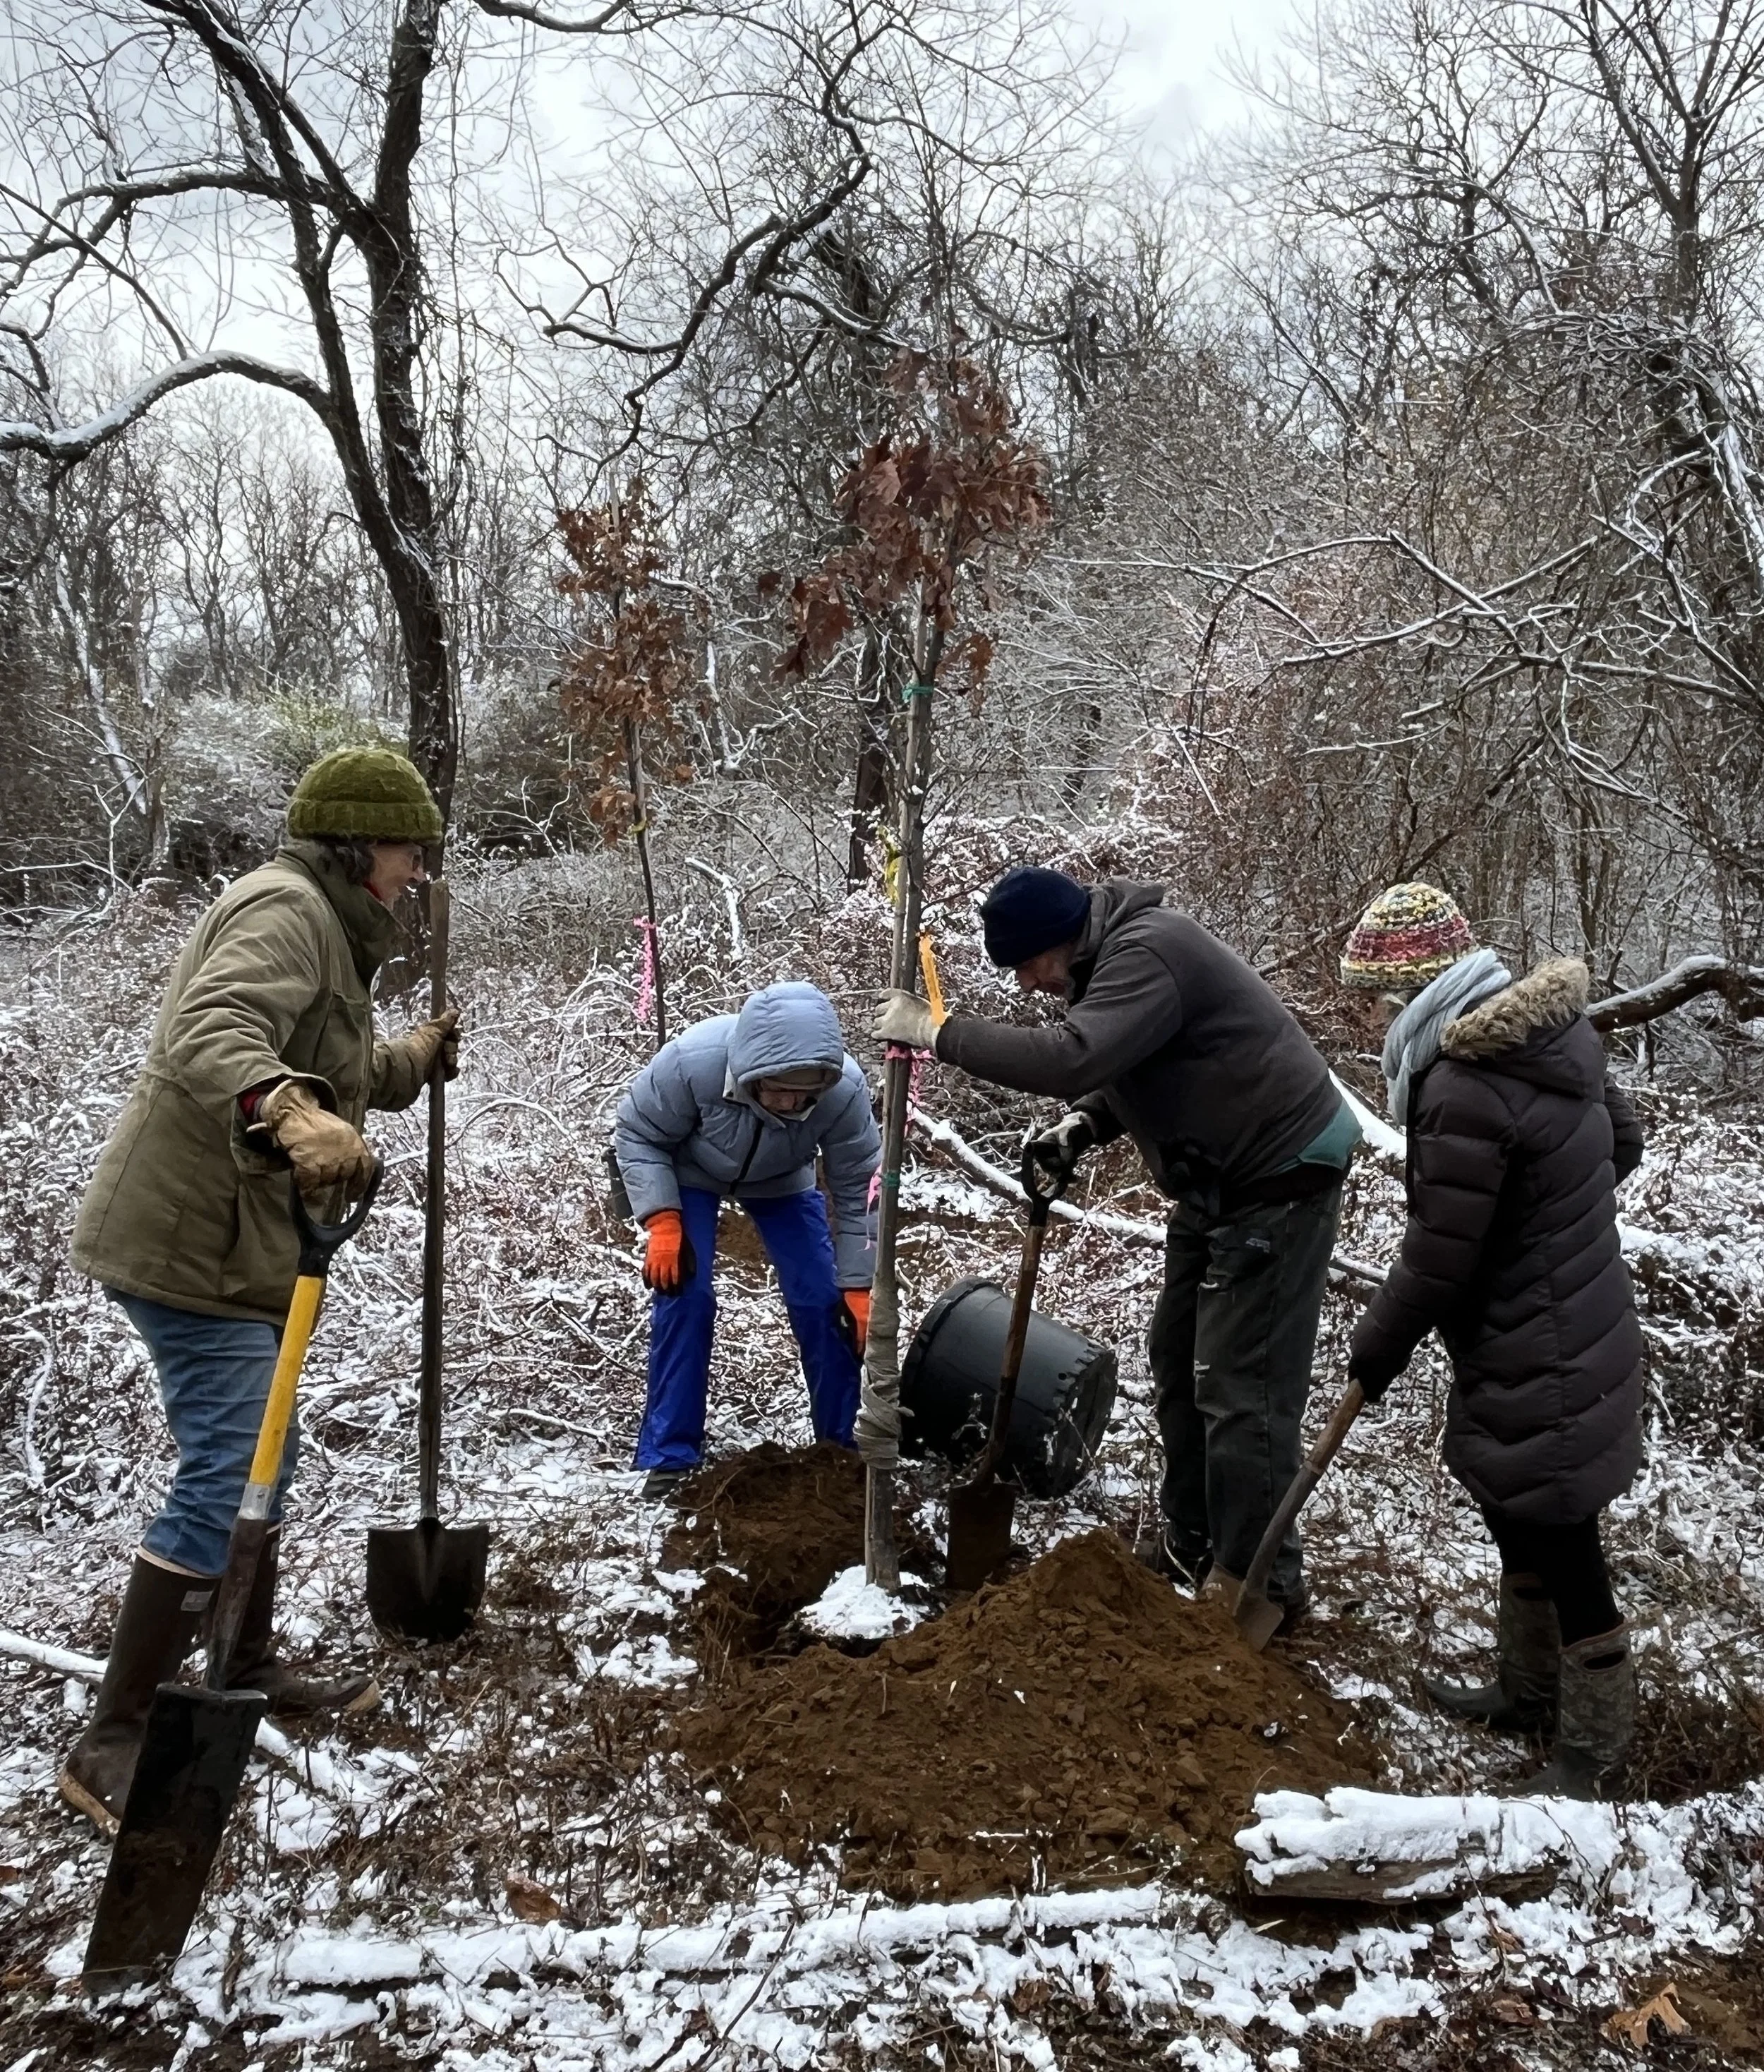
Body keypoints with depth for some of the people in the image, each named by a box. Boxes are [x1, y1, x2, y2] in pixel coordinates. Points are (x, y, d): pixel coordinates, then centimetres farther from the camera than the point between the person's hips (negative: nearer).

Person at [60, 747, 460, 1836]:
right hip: (196, 1244, -11)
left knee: (258, 1464, 20)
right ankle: (112, 1745, 0)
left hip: (231, 1243, 11)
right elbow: (215, 1035, -35)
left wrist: (409, 1062, 41)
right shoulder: (286, 907, -15)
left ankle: (251, 1670, 36)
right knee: (224, 1482, -10)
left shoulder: (319, 924, 19)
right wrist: (291, 1112, -52)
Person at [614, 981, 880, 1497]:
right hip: (689, 1173, -1)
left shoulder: (846, 1089, -37)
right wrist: (662, 1222, -30)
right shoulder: (690, 1062, -42)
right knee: (684, 1297, -13)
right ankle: (670, 1455, 1)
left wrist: (857, 1286, -19)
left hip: (781, 1181, 2)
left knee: (821, 1300, -5)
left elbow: (857, 1191, -21)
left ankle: (842, 1445, 13)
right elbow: (637, 1135, -22)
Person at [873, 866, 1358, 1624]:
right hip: (1219, 1178, 11)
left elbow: (1072, 1058, -38)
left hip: (1280, 1176, -11)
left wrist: (939, 1032, -30)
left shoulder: (1148, 953, -24)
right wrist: (1079, 1126, -4)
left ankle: (1254, 1586, 5)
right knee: (1178, 1360, 15)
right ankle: (1189, 1545, 27)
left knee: (1241, 1385, -7)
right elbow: (1124, 1073, 17)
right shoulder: (1111, 956, 8)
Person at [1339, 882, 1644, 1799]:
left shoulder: (1467, 1087, -28)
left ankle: (1595, 1742, 28)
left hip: (1539, 1365, -10)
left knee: (1561, 1550, 9)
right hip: (1579, 1328, 10)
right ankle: (1527, 1691, 42)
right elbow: (1622, 1143, 14)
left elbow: (1438, 1260, -22)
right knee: (1521, 1526, 24)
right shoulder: (1555, 1029, 0)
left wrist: (1374, 1352, -7)